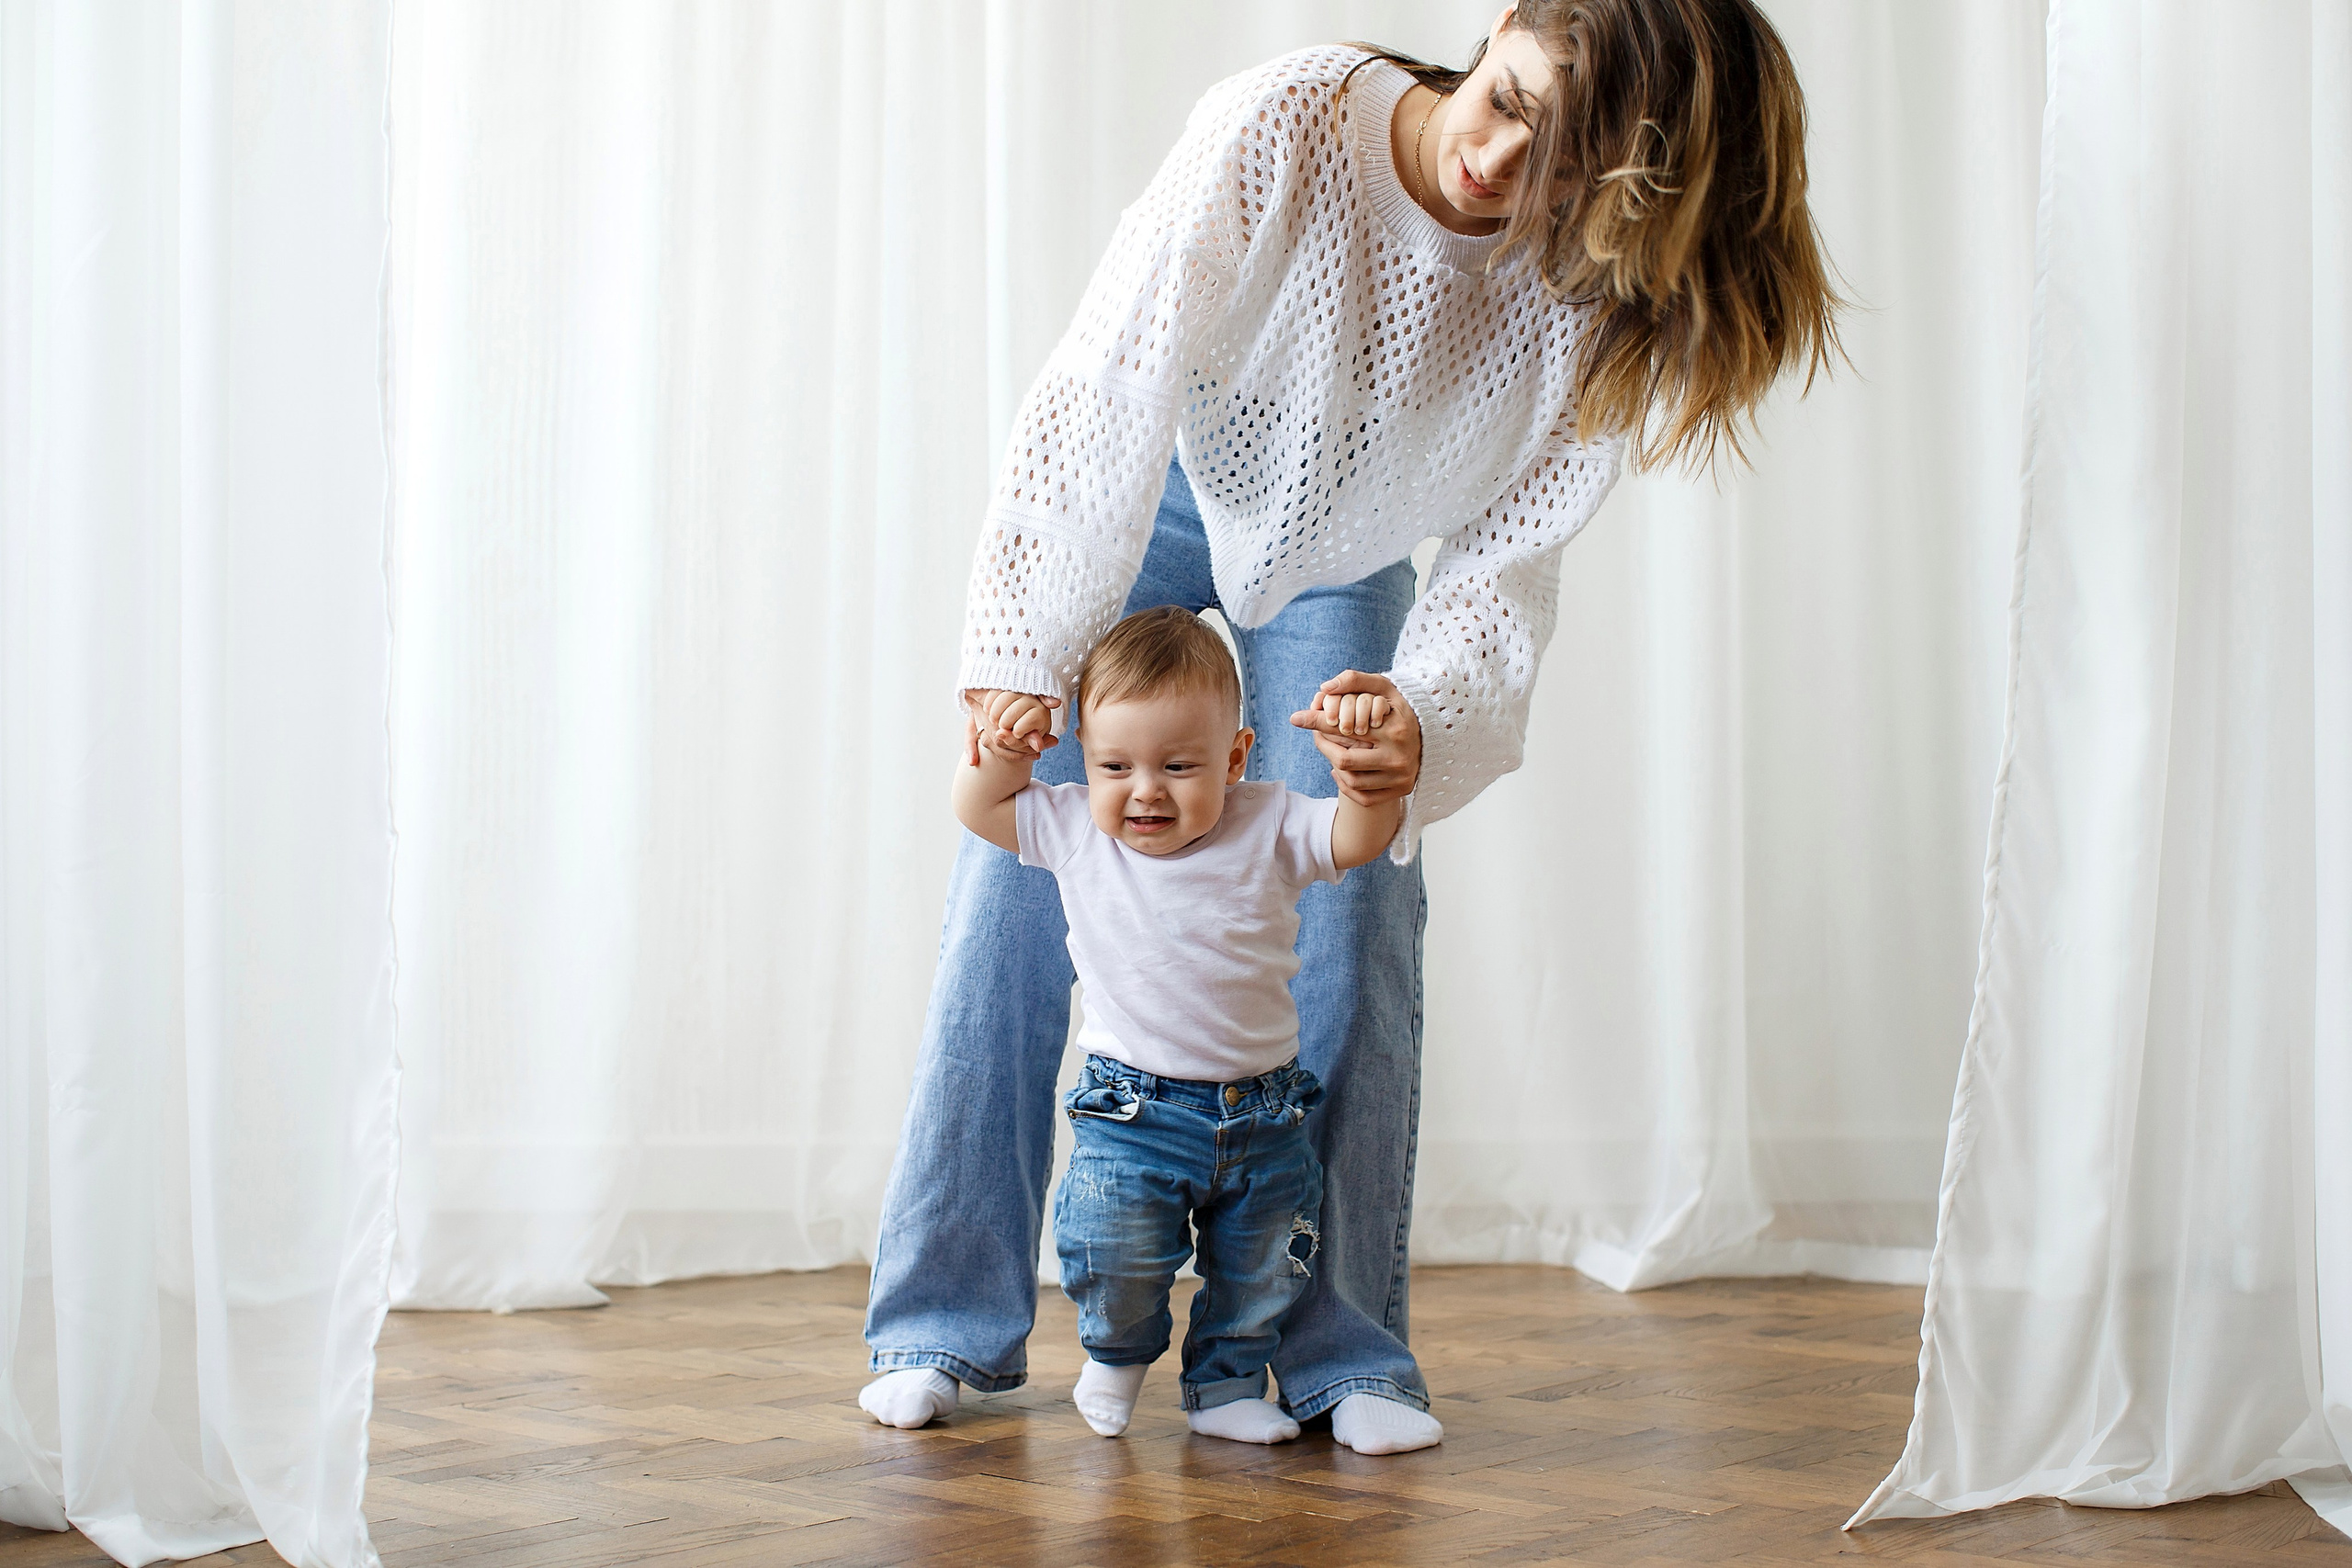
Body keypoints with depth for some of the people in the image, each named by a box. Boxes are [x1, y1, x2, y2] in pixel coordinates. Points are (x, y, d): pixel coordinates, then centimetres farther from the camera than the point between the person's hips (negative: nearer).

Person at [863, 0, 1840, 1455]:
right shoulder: (1286, 126, -34)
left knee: (1353, 919, -9)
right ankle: (950, 1322, 2)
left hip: (1340, 554, 2)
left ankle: (1344, 1350, 0)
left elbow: (1506, 563, -22)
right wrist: (1021, 653, -40)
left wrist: (1423, 725, -43)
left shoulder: (1584, 306, -26)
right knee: (1021, 876, -7)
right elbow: (1106, 387, -34)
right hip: (1147, 491, -1)